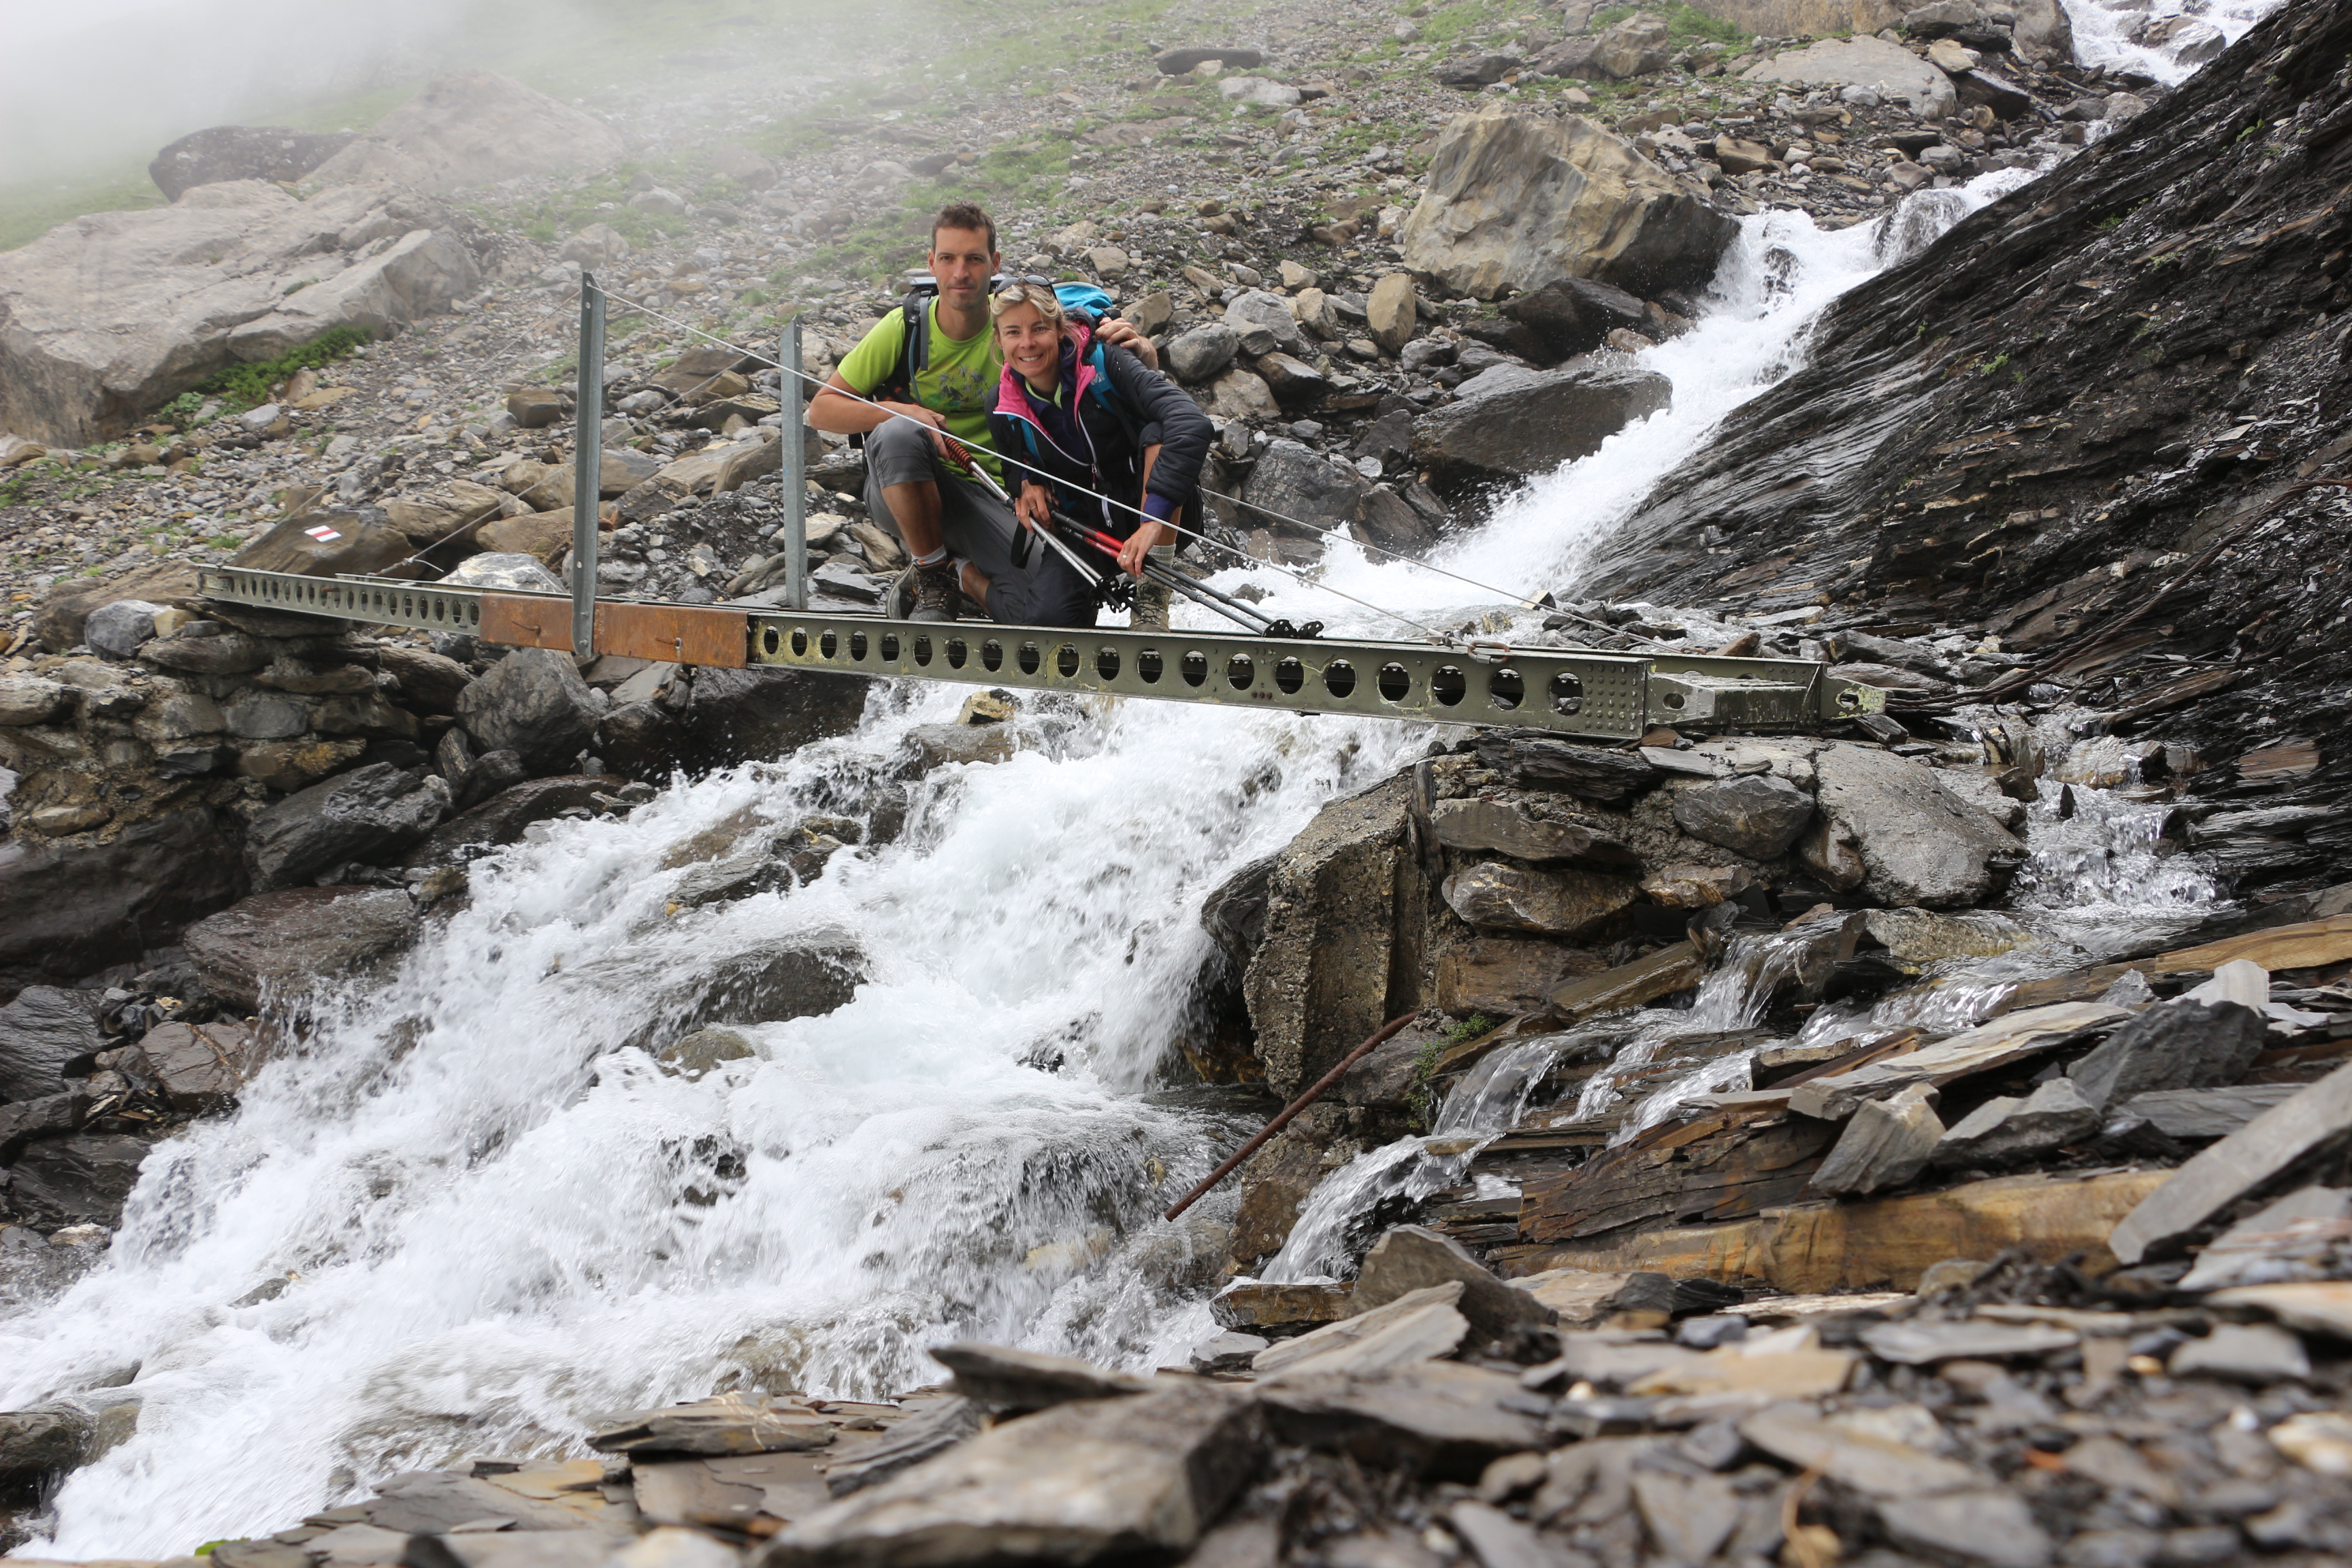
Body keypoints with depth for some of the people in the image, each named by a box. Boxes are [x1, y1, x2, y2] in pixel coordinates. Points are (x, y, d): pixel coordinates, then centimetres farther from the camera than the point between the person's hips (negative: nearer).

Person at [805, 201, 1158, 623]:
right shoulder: (904, 328, -6)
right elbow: (821, 408, -7)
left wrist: (1137, 345, -25)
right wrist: (899, 412, -24)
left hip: (987, 498, 1)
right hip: (898, 490, -1)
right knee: (898, 433, -36)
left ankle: (958, 571, 7)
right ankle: (931, 574, -15)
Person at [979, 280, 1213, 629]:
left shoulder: (1102, 361, -18)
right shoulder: (1003, 410, -5)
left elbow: (1191, 423, -34)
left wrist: (1153, 521, -42)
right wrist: (1027, 483, -9)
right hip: (1081, 526, 1)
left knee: (1158, 432, -34)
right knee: (1049, 617, -31)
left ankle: (1153, 591, -25)